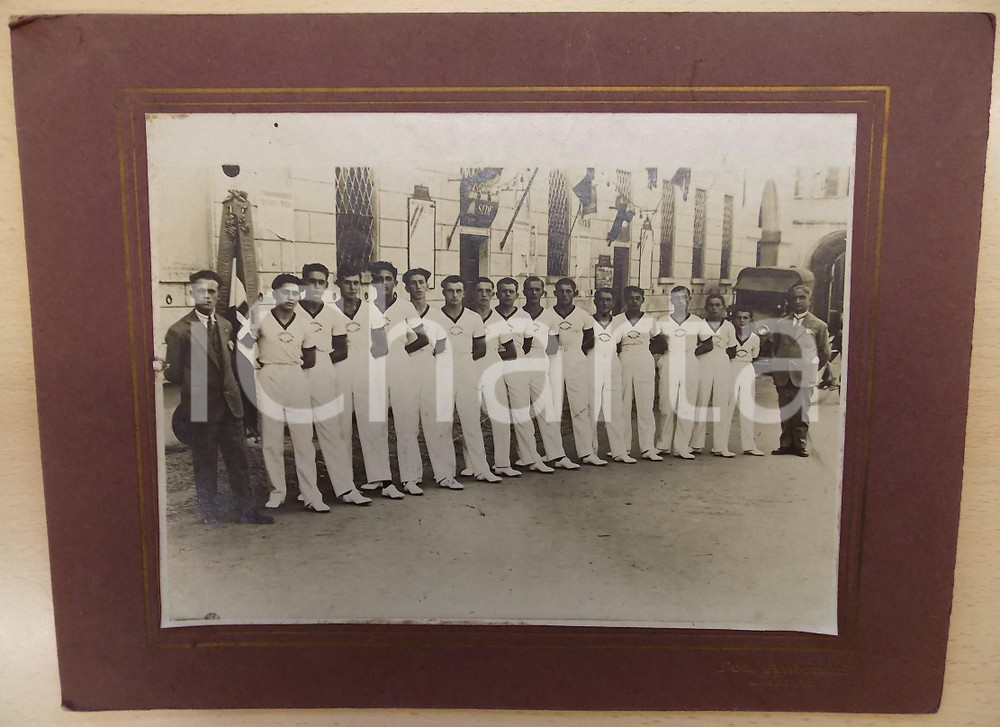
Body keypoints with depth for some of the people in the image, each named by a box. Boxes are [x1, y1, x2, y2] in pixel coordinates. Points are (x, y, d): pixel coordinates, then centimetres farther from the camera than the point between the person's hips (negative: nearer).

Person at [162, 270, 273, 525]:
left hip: (230, 405, 5)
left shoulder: (225, 325, 11)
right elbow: (175, 374, -4)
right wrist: (162, 367, -18)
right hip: (201, 408, -5)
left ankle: (247, 510, 20)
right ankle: (209, 515, 22)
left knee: (239, 461, 10)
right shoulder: (179, 330, -7)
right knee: (205, 464, 7)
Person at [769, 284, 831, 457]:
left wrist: (811, 369, 8)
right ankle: (786, 444, 14)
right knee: (785, 413, 6)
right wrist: (779, 368, 12)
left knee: (801, 413, -1)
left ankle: (799, 445, 8)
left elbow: (825, 353, 8)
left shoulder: (819, 325, 4)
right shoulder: (780, 324, 11)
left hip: (804, 377, -3)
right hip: (783, 376, 3)